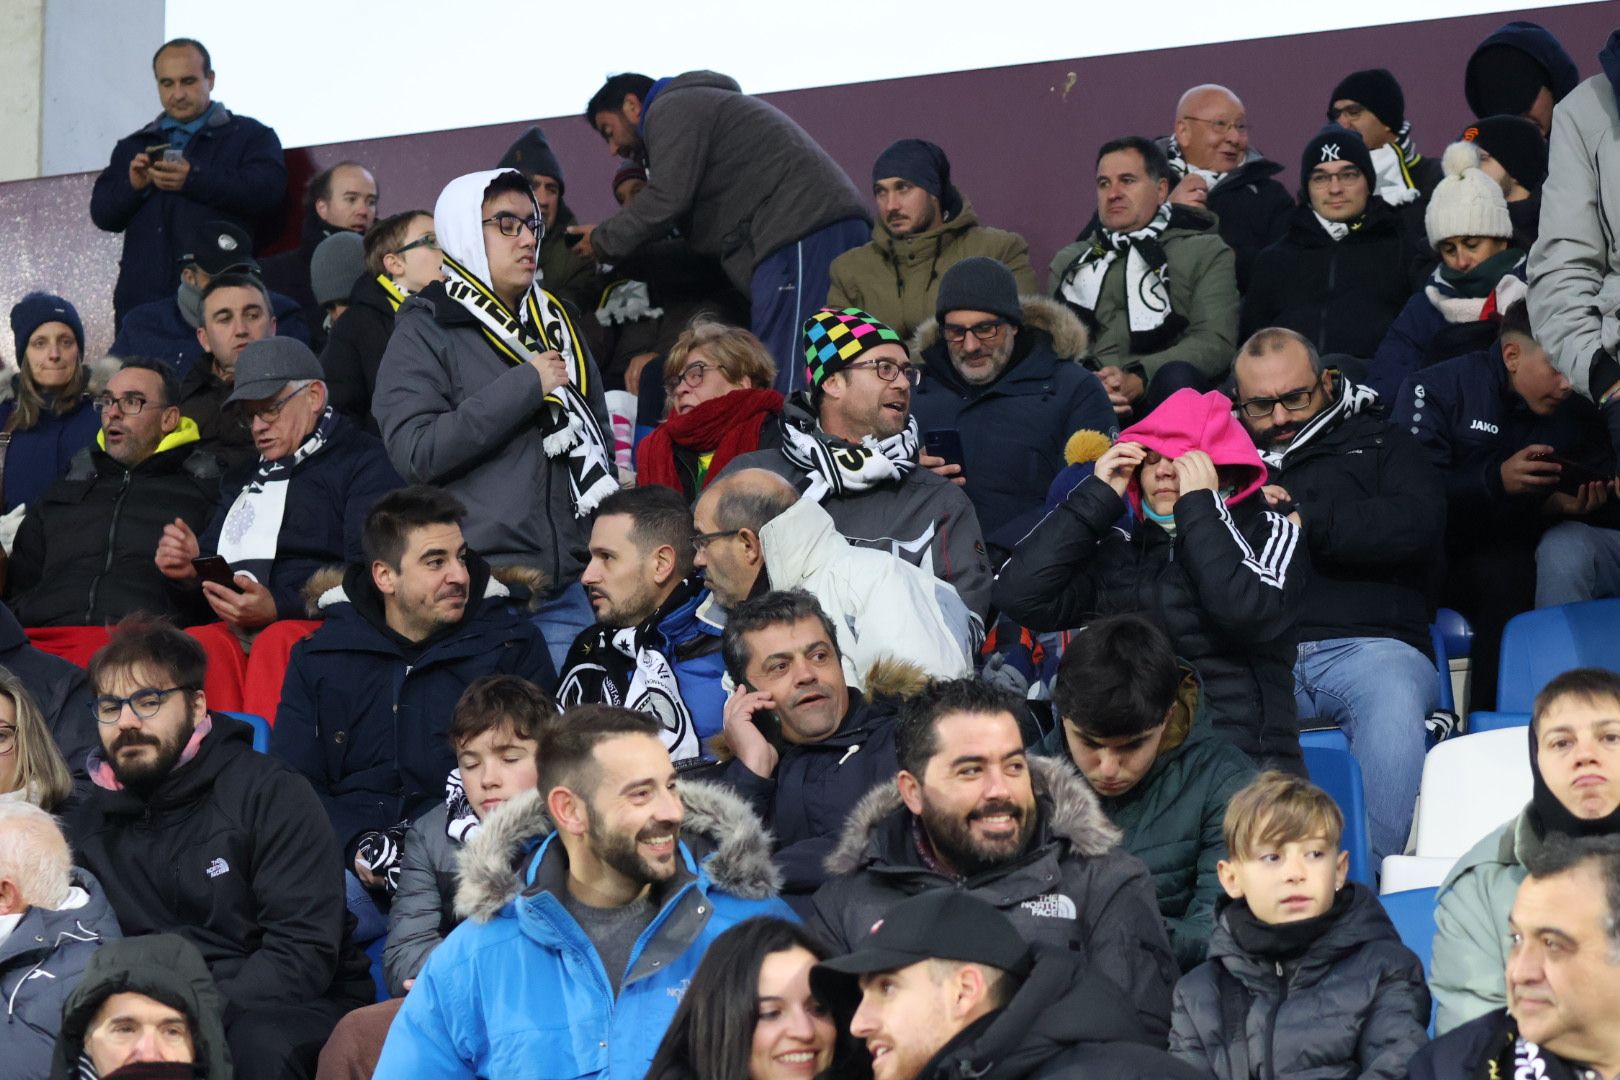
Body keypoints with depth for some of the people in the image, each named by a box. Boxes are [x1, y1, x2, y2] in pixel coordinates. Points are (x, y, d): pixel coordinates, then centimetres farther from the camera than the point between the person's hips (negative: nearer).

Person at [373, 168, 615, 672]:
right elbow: (414, 452, -15)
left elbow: (598, 436, 25)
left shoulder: (554, 323, 17)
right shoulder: (425, 332, -1)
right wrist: (524, 387, -14)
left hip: (566, 589, 6)